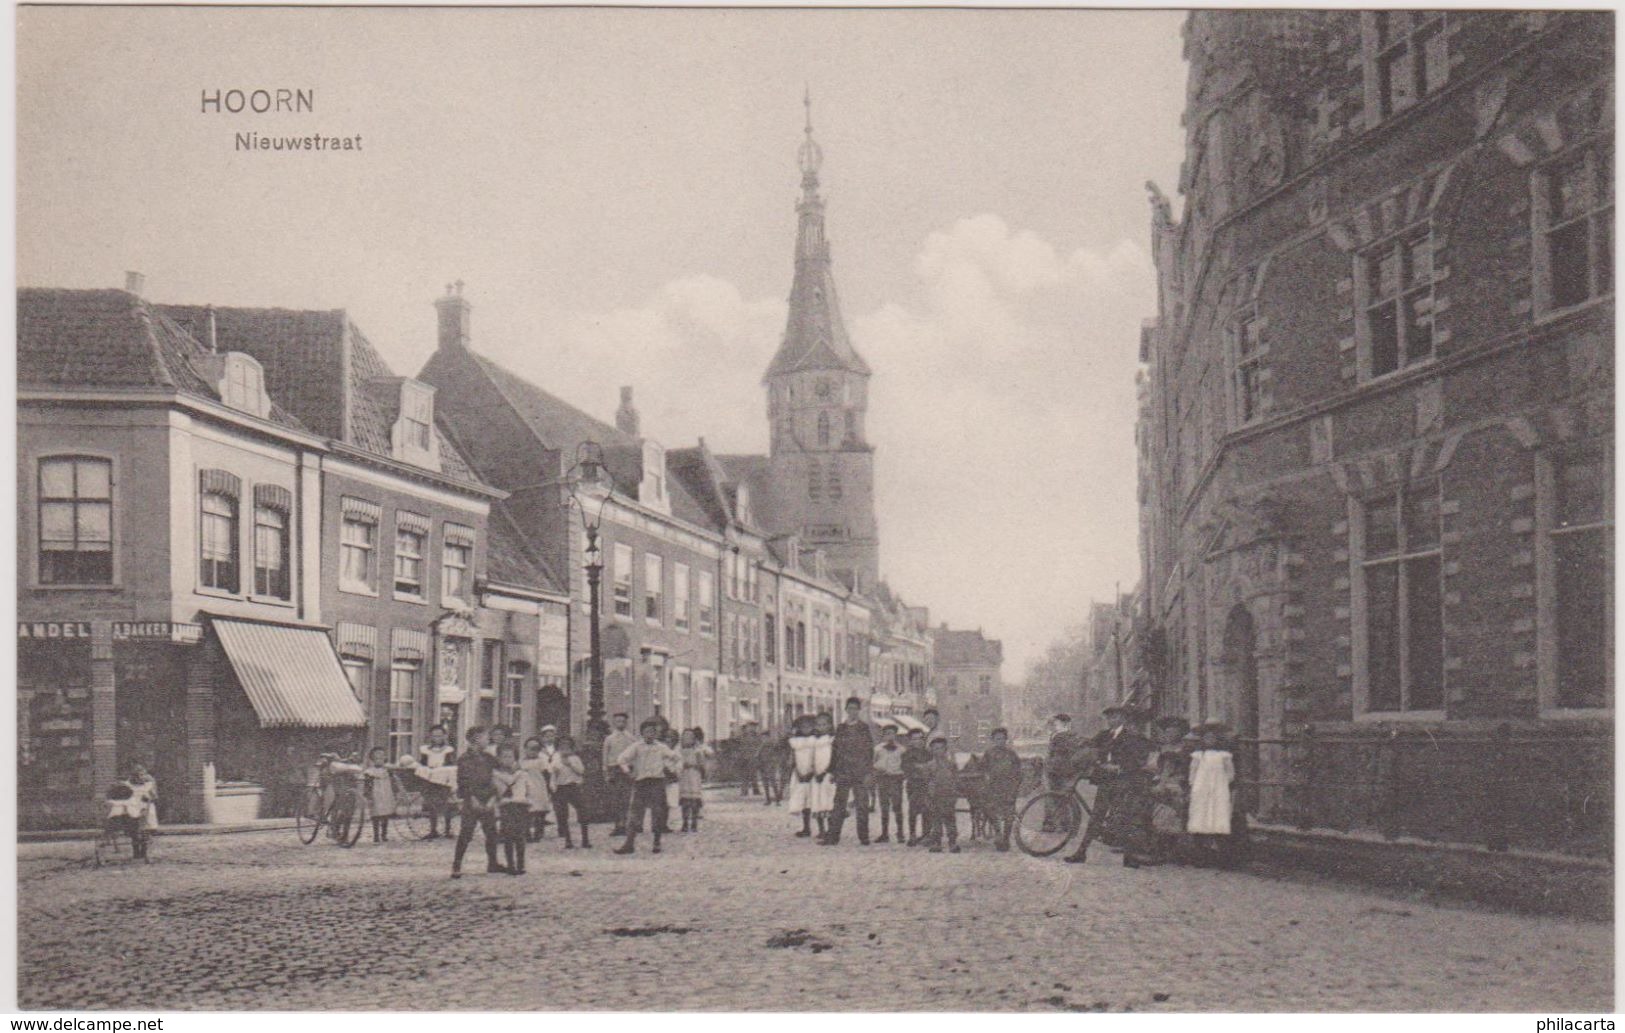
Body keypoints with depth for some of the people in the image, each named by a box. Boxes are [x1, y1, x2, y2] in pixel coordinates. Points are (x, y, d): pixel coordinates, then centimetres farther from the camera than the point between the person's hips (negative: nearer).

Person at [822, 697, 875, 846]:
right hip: (843, 773, 3)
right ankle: (833, 837, 2)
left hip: (860, 773, -3)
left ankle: (863, 837, 5)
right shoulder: (841, 728, 12)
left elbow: (870, 751, -1)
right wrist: (832, 771, 9)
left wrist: (869, 773, -8)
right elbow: (835, 751, 15)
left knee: (862, 806, 0)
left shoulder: (864, 728, 3)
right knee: (839, 805, 1)